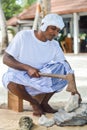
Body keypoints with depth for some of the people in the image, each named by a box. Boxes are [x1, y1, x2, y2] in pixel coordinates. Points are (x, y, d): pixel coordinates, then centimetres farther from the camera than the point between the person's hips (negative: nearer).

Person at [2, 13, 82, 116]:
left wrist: (73, 88, -30)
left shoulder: (54, 45, -3)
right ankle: (34, 103, -8)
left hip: (39, 79, 4)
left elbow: (67, 68, -13)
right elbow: (6, 59, -16)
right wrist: (27, 68, -30)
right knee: (11, 79, -38)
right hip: (18, 75, -3)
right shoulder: (23, 36, -13)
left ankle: (43, 102, -4)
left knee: (62, 70, -17)